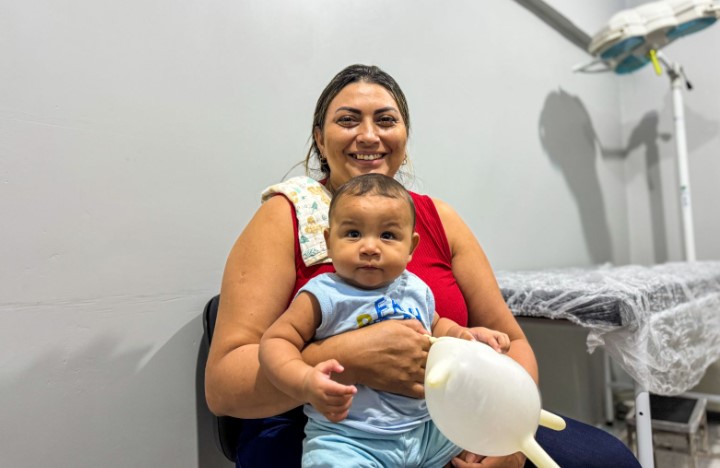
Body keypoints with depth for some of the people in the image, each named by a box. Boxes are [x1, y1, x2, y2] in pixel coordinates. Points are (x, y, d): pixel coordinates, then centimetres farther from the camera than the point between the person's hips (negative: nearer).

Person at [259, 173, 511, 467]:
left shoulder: (417, 290, 5)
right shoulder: (323, 296, -11)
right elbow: (275, 340, -12)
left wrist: (466, 335, 5)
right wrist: (305, 382, -30)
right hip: (346, 438, -5)